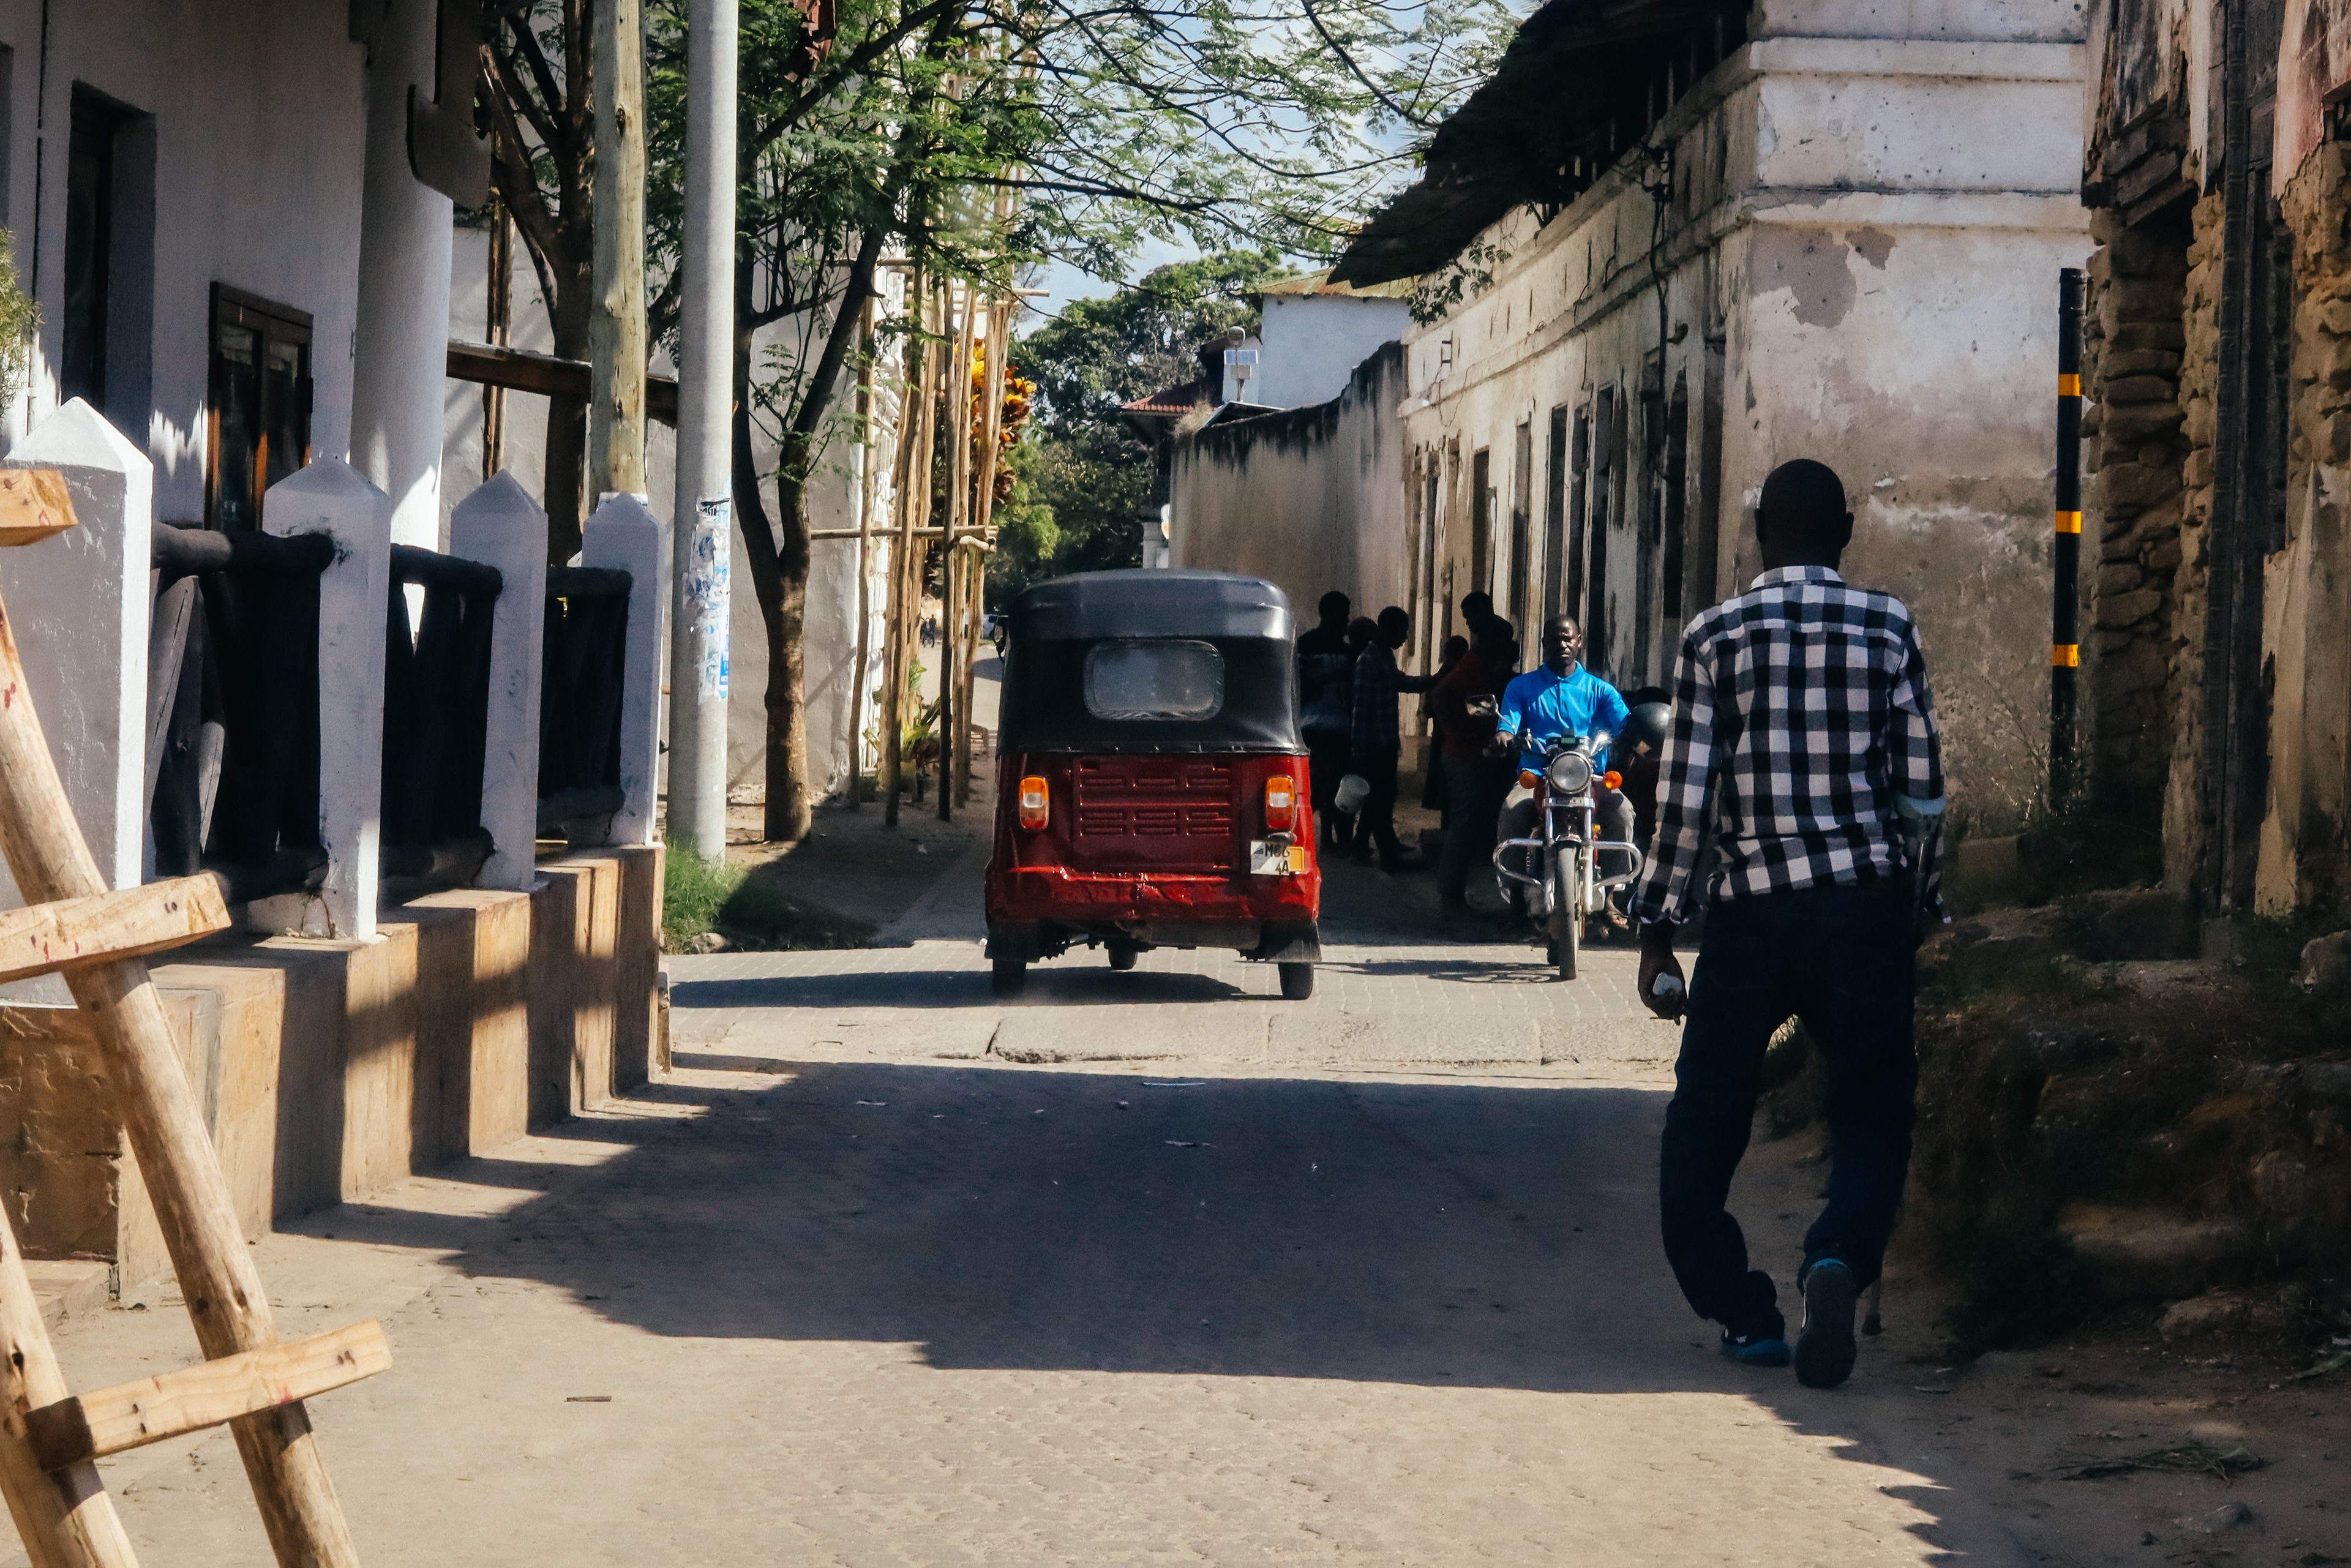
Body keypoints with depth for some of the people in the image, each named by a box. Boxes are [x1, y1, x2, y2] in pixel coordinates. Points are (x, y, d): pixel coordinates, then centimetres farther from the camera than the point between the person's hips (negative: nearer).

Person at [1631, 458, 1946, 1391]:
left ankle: (1740, 1310, 8)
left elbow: (1683, 796, -2)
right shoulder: (1889, 628, 3)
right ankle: (1839, 1256, -20)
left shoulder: (1714, 636, 0)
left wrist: (1655, 930, 4)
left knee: (1706, 1115, 13)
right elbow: (1924, 789, 3)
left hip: (1749, 907, -1)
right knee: (1871, 1110, 8)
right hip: (1866, 903, 1)